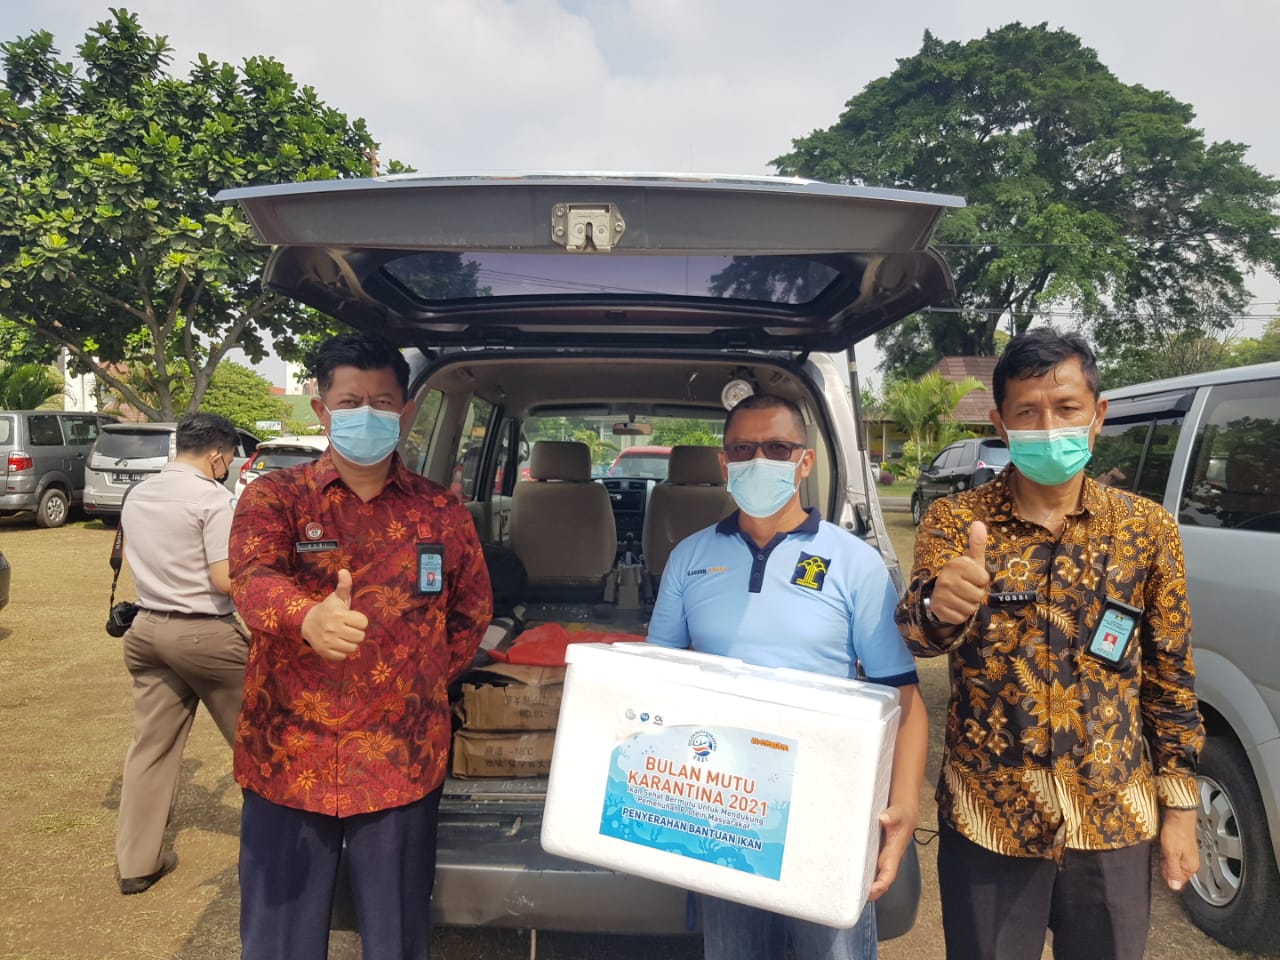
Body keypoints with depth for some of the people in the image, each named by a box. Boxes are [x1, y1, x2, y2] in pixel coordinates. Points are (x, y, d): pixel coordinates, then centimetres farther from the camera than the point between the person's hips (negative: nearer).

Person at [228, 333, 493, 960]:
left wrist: (426, 682, 4)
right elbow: (253, 579, -21)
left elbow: (472, 611, 15)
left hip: (403, 766, 1)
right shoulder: (274, 497, -1)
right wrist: (308, 618, -42)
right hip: (287, 762, -1)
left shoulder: (441, 511, 4)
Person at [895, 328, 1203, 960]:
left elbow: (1170, 674, 6)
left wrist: (1178, 802, 6)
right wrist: (938, 610, -47)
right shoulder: (953, 521, -8)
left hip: (1115, 824, 2)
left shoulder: (1147, 528, -1)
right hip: (987, 822, -2)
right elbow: (915, 632, -24)